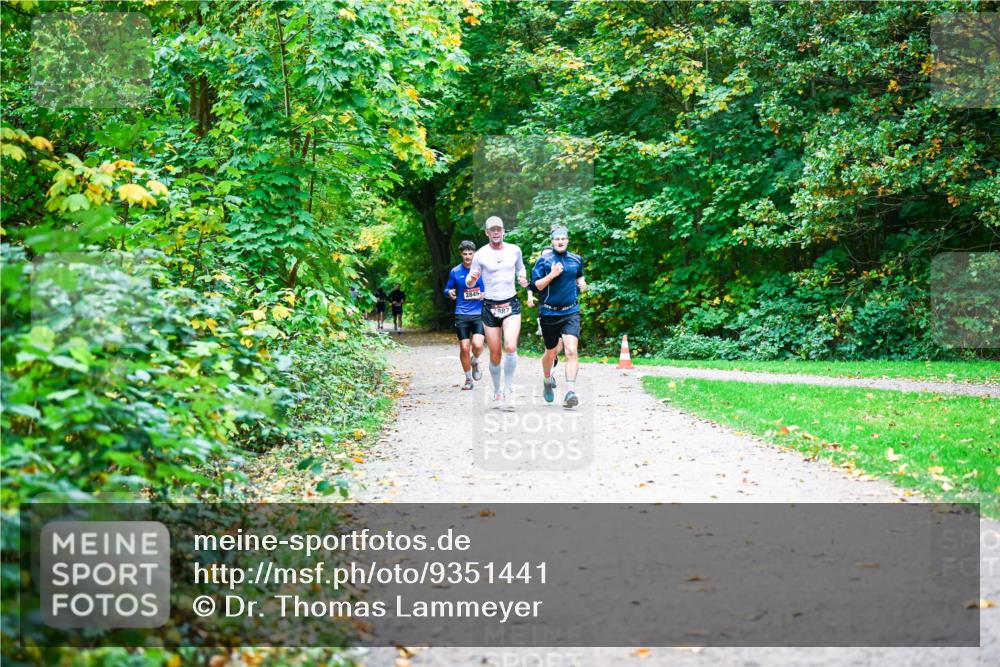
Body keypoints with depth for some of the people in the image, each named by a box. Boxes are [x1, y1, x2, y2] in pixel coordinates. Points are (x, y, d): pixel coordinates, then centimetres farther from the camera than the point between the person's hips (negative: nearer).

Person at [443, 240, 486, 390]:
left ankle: (475, 362, 17)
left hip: (479, 313, -1)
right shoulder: (455, 272, 4)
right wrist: (449, 293, -8)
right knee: (464, 348, -1)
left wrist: (486, 295, -11)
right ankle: (468, 379, 17)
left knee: (477, 345, -18)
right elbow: (447, 289, 15)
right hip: (461, 314, 1)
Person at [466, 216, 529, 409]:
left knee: (510, 347, -20)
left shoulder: (514, 250, 4)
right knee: (495, 353, 3)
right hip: (490, 306, 0)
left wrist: (523, 279, 1)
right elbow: (469, 283, 1)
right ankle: (497, 392, 21)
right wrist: (471, 278, -22)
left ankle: (508, 389, -5)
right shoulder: (480, 255, -3)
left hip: (511, 304, 0)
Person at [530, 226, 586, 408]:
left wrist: (581, 282, 8)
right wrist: (552, 274, -18)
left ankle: (570, 391, -21)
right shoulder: (544, 260, -3)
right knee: (551, 352, 13)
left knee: (571, 350, -17)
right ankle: (547, 380, 43)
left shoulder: (576, 259, 9)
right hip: (549, 313, -1)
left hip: (571, 312, 1)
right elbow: (535, 286, -8)